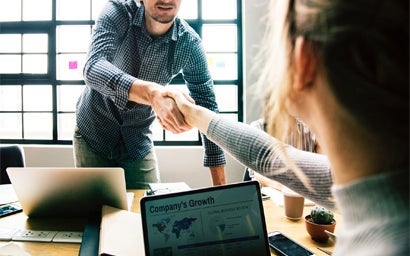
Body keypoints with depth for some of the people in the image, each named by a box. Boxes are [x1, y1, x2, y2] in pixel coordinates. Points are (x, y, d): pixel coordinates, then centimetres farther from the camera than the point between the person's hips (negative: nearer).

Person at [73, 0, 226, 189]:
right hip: (93, 133, -1)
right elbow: (93, 69, -36)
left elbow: (207, 107, -14)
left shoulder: (190, 44, -16)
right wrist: (151, 93, -56)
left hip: (138, 141, 1)